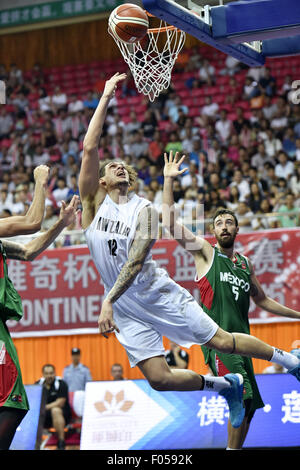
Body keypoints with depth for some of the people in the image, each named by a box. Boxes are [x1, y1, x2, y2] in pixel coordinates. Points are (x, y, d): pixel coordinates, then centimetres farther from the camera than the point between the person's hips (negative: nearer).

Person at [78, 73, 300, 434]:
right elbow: (89, 147, -13)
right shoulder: (94, 202, 0)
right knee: (159, 379, -6)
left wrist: (108, 300, -31)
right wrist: (105, 98, -14)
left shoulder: (143, 209, -5)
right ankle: (225, 386, 18)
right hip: (126, 308, 2)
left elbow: (135, 261, -18)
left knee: (221, 341, 1)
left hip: (157, 293, -2)